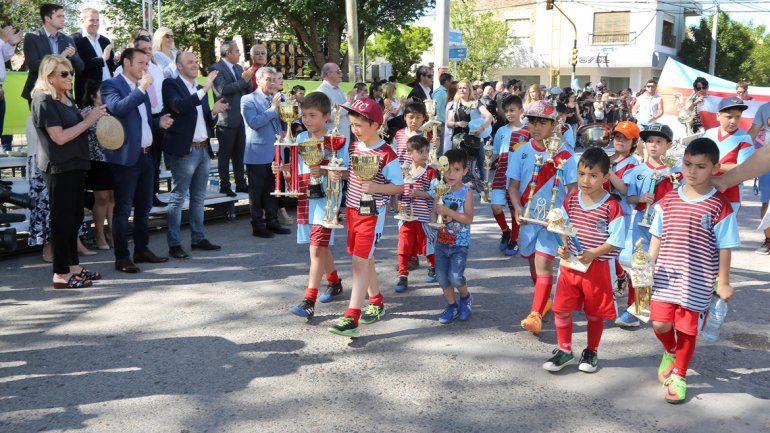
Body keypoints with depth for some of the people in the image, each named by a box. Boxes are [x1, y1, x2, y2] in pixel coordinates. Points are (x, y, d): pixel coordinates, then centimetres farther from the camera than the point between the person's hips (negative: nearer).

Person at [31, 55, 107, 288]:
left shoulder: (66, 98, 14)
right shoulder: (44, 101, -12)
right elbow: (60, 137, -18)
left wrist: (91, 116, 4)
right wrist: (88, 121, -15)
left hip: (74, 164, 9)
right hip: (59, 168, -9)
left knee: (74, 217, 13)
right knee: (63, 219, -4)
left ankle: (73, 266, 23)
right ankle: (61, 274, 2)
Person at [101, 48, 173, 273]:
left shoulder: (141, 87, 17)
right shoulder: (111, 85, -8)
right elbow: (118, 108, -27)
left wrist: (159, 122, 6)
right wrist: (141, 88, -24)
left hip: (146, 155, 8)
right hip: (126, 157, -8)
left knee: (144, 206, 15)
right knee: (123, 209, -2)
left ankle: (142, 250, 26)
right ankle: (122, 257, 4)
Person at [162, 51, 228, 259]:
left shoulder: (200, 89, 17)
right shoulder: (171, 84, -5)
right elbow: (179, 106, -25)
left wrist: (214, 111, -2)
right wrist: (204, 90, -26)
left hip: (203, 149, 8)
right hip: (185, 150, -7)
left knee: (199, 197, 13)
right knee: (178, 197, -3)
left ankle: (198, 238, 22)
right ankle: (174, 244, 1)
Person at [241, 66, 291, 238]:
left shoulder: (278, 98, 14)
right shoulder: (248, 100, -5)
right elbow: (254, 122, -19)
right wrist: (273, 108, -17)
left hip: (275, 152, 6)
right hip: (258, 154, -6)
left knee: (273, 190, 12)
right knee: (257, 190, 3)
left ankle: (272, 222, 21)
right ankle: (257, 225, 9)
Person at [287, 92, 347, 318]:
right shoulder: (301, 138, 9)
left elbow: (345, 172, -12)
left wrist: (324, 172, -28)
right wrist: (283, 168, -1)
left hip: (326, 199, -7)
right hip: (305, 198, 7)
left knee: (317, 249, -11)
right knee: (320, 246, 19)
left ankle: (309, 301, -11)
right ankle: (334, 282, 42)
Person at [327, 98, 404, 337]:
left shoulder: (386, 155, -15)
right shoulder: (354, 146, 6)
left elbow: (399, 186, -12)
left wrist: (376, 187, -27)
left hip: (372, 214, -8)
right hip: (351, 209, 8)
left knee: (360, 262, -9)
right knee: (364, 260, 17)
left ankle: (351, 317, -8)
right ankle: (376, 302, 36)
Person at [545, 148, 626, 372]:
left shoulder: (612, 206, -14)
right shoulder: (571, 200, 1)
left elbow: (615, 240, -13)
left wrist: (593, 253, -24)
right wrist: (564, 247, -7)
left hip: (598, 267, -4)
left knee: (594, 312, 12)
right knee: (561, 309, 4)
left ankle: (591, 352, 31)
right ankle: (565, 351, 22)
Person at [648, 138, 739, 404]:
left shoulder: (720, 207, -8)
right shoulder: (668, 200, 2)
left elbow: (724, 248, -4)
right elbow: (657, 238, 9)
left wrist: (723, 282, -2)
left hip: (698, 282, -2)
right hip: (666, 276, 2)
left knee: (687, 330, 7)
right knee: (661, 324, -2)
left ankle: (678, 376, 28)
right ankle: (670, 353, 32)